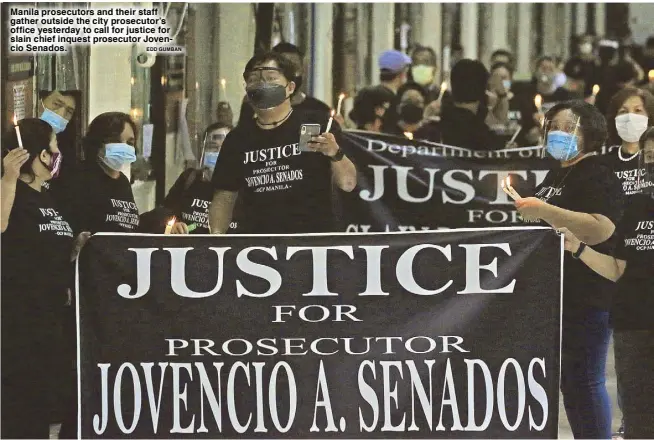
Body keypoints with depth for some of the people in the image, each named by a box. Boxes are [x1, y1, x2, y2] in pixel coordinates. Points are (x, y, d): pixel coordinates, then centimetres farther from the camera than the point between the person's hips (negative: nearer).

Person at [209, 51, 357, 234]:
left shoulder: (317, 125, 4)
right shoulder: (238, 139, 14)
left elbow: (348, 184, 1)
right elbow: (224, 197, 16)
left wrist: (335, 154, -18)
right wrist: (216, 235, -2)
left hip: (313, 239, -3)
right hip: (255, 243, 3)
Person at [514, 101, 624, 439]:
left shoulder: (598, 178, -12)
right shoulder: (556, 175, 18)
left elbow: (600, 229, -29)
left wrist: (544, 211, -30)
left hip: (585, 299, -10)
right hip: (555, 296, 10)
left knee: (584, 380, -11)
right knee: (568, 381, 15)